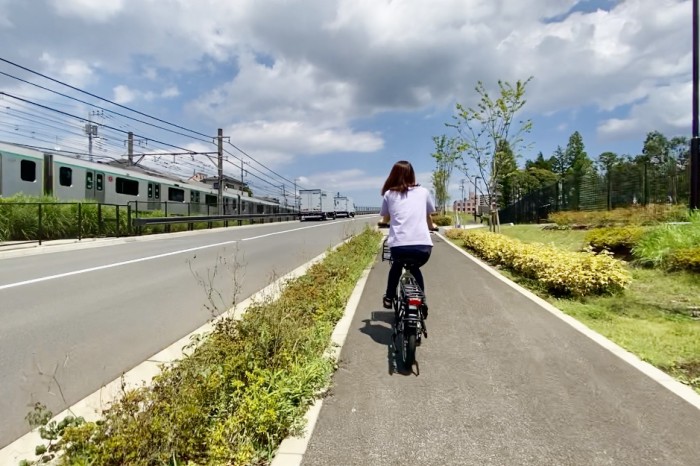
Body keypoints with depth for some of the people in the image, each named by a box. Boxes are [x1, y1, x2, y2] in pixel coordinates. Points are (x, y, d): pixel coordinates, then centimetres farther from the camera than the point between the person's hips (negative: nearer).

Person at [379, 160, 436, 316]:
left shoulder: (389, 194, 14)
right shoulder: (423, 192, 18)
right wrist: (431, 226, 53)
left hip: (398, 246, -1)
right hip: (424, 246, 1)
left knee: (397, 265, 34)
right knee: (414, 269, 33)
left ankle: (389, 298, 31)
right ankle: (422, 304, 26)